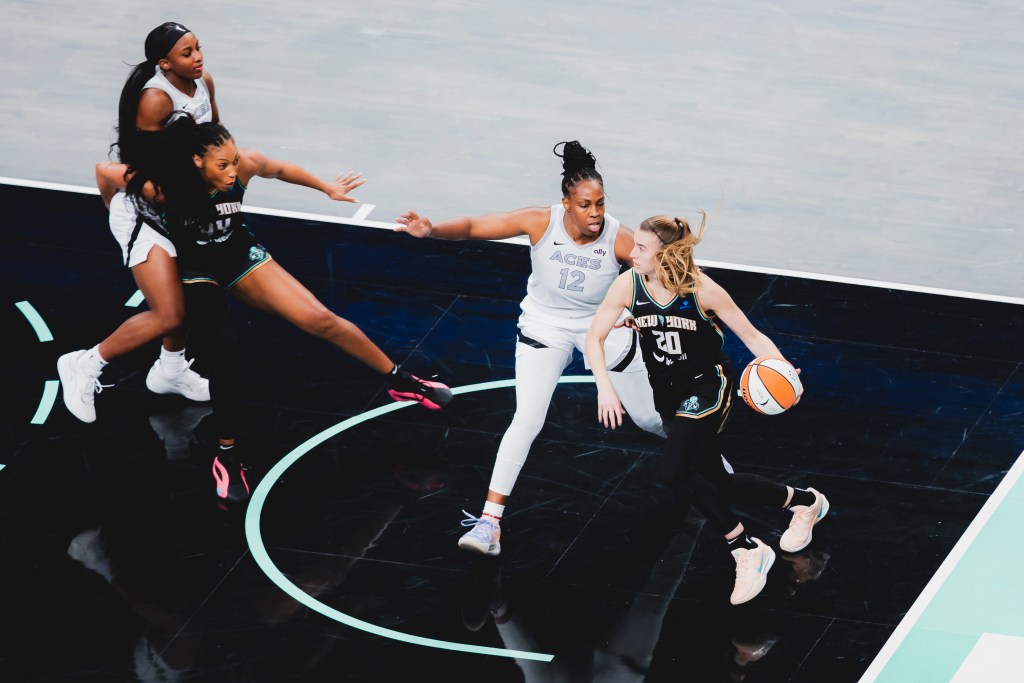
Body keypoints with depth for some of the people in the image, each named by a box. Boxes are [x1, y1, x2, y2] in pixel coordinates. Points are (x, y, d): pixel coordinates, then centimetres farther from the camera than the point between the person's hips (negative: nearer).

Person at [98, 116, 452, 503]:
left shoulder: (245, 164, -23)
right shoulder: (164, 186, -31)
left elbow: (281, 170, 0)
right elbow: (106, 172, -15)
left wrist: (327, 188, 14)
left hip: (241, 258, 3)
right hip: (196, 272, -3)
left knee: (319, 319, -8)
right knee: (226, 344, -30)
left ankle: (400, 382, 12)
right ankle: (227, 458, -16)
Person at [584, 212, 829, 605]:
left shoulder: (701, 289, -21)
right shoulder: (629, 284, -13)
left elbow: (751, 336, -14)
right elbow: (594, 338, -10)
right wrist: (604, 385, -27)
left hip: (708, 385, -5)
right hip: (668, 392, 5)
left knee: (675, 471, -23)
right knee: (716, 483, 9)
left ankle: (746, 550, -10)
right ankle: (802, 501, 31)